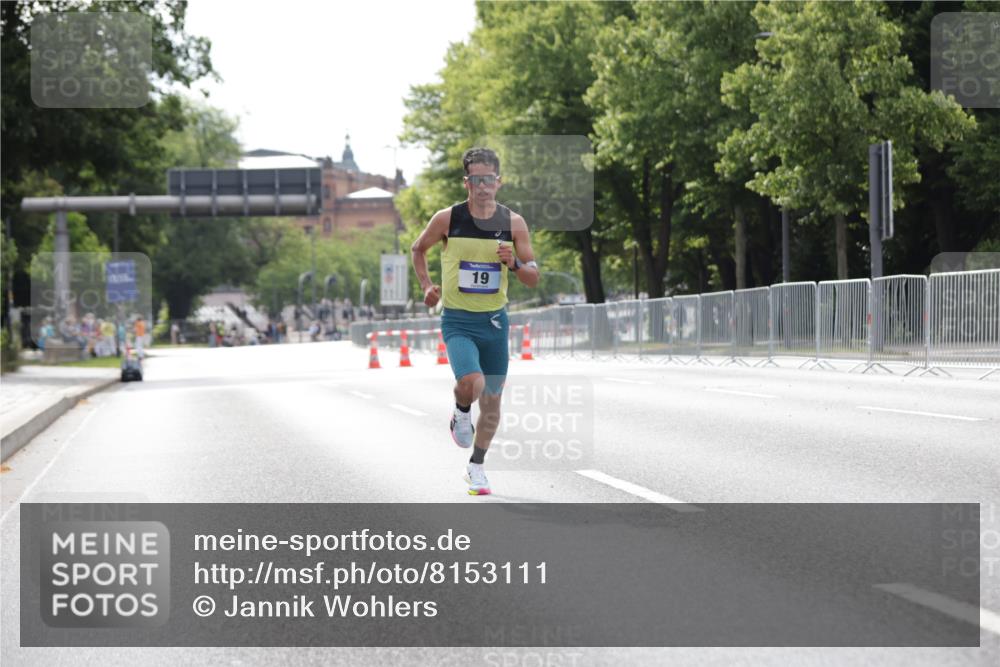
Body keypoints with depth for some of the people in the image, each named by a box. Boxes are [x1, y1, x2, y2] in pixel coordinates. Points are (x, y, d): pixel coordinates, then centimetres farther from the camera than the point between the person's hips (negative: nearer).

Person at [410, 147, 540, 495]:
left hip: (494, 321, 3)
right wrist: (427, 286, 2)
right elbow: (418, 249, 14)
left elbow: (533, 278, 1)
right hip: (458, 321, -3)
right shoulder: (447, 219, -6)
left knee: (492, 401, 11)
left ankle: (476, 466, 32)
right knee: (471, 383, -28)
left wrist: (514, 264, -19)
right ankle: (461, 414, 8)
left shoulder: (513, 223, -2)